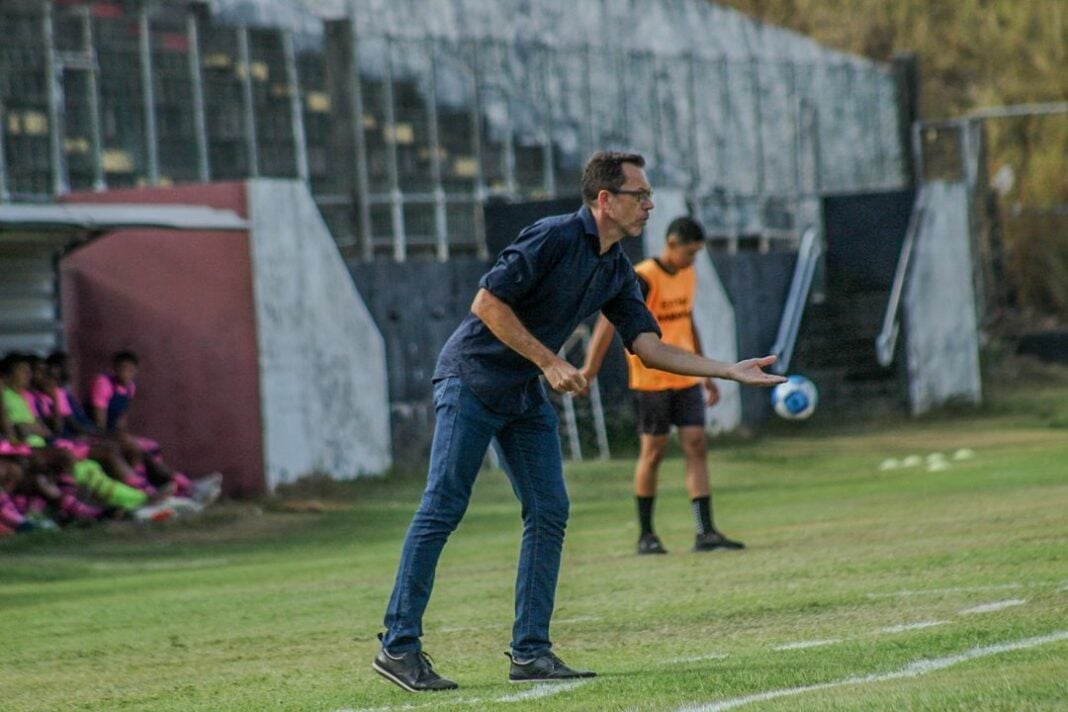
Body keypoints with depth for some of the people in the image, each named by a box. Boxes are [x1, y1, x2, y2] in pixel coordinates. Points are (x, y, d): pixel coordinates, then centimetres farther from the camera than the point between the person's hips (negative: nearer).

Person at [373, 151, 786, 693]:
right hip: (471, 379, -8)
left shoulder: (616, 272, 8)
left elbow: (648, 346, 6)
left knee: (549, 514, 0)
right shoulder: (553, 238, -17)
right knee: (442, 510, -10)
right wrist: (549, 363, -20)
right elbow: (487, 302, -20)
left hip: (526, 396, 8)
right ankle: (398, 647, -8)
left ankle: (530, 652, 4)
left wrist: (731, 371, 0)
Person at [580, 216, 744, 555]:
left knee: (696, 447, -3)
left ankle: (705, 533, -6)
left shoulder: (688, 275, 10)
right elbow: (609, 320, -21)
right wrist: (590, 368, -29)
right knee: (653, 451, 0)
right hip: (651, 379, -6)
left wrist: (706, 373, 25)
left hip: (685, 378, 6)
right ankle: (646, 535, 11)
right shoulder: (643, 279, -14)